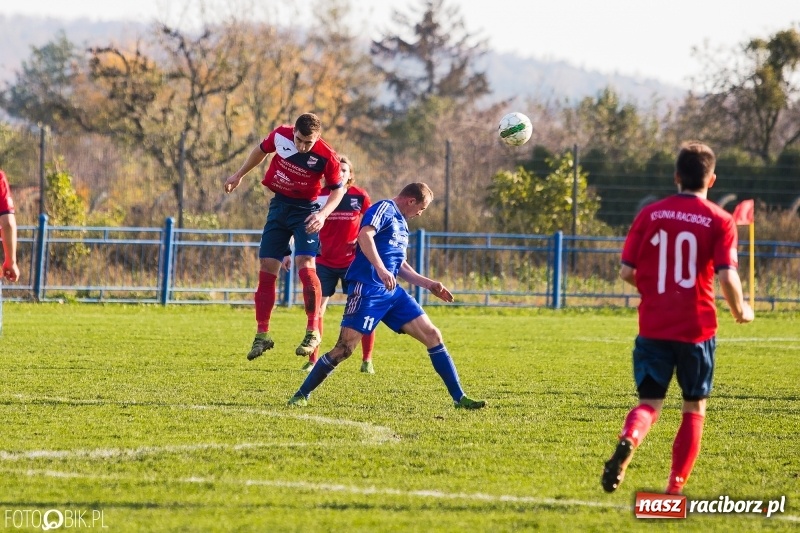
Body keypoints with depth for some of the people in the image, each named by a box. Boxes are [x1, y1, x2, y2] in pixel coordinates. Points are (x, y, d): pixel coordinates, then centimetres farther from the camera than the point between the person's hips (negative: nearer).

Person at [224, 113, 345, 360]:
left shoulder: (327, 156, -22)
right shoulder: (280, 135, -12)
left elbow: (338, 189, -8)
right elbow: (261, 150, 10)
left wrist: (323, 214, -23)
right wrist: (239, 175, 20)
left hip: (306, 210, -4)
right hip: (279, 205, 4)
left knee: (305, 263, -22)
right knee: (267, 268, 1)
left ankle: (313, 332, -16)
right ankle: (262, 335, 8)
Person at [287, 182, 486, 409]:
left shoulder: (401, 224, 23)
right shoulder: (385, 209, -5)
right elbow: (364, 235, -23)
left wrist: (429, 284, 29)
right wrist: (381, 270, -34)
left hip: (392, 292, 9)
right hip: (367, 288, -9)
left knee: (433, 335, 2)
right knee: (344, 348, -12)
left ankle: (459, 398, 6)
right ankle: (301, 395, 2)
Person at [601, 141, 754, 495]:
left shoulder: (650, 215, 2)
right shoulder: (719, 221, -5)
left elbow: (626, 271, 2)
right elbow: (727, 276, -14)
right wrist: (740, 310, 6)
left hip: (653, 326, 2)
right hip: (697, 328, -2)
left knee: (649, 402, 7)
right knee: (694, 406, 14)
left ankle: (627, 441, -27)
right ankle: (676, 486, 13)